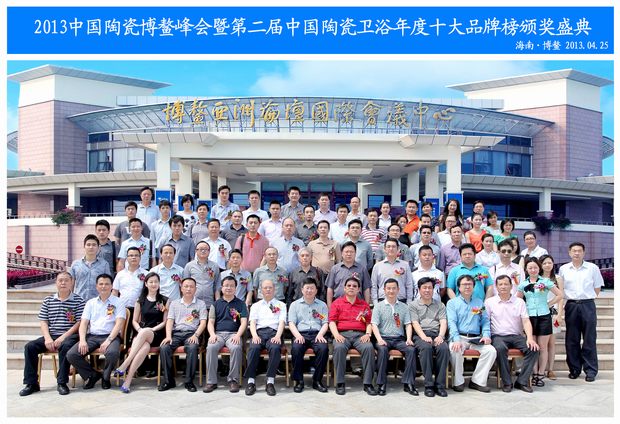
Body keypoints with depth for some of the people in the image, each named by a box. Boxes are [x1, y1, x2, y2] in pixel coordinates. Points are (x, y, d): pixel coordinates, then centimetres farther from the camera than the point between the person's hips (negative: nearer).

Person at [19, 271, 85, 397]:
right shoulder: (48, 301, 13)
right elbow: (43, 322, 8)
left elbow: (80, 323, -6)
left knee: (65, 346, -36)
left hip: (69, 336, -4)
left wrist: (63, 337, -15)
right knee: (30, 346, -16)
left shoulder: (78, 301, 1)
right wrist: (47, 338, -9)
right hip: (51, 336, 5)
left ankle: (62, 383, -25)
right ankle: (31, 383, -9)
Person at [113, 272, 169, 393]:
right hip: (141, 333, 2)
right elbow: (134, 321, 15)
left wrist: (152, 329, -10)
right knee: (145, 346, -37)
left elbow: (165, 321, 5)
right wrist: (139, 329, -8)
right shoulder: (140, 300, 17)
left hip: (157, 334, -1)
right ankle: (128, 380, -44)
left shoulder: (164, 301, 11)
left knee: (145, 333, -39)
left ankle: (124, 365, -43)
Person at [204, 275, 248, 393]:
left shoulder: (240, 304, 15)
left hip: (233, 334, -1)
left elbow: (244, 322, 5)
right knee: (211, 347, -31)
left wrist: (238, 335, -14)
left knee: (236, 348, -35)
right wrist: (212, 334, -9)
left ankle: (233, 380, -23)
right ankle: (211, 381, -24)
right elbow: (210, 322, 12)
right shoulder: (216, 304, 19)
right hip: (218, 333, 1)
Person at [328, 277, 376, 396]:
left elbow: (369, 322, 15)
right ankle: (340, 383, -27)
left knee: (369, 348, -32)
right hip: (342, 334, -1)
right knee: (339, 348, -35)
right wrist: (336, 335, -11)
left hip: (360, 335, 1)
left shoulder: (364, 305, 22)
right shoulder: (337, 303, 17)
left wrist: (368, 334, -6)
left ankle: (368, 383, -26)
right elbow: (332, 321, 7)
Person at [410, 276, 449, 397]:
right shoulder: (413, 305, 16)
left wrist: (440, 336, -11)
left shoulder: (440, 305, 23)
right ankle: (428, 385, -31)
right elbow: (415, 324, 2)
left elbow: (443, 322, 9)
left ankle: (440, 385, -27)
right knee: (426, 348, -36)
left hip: (437, 334, 2)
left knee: (444, 348, -32)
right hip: (421, 335, -2)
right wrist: (424, 337, -16)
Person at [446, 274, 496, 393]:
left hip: (476, 338, 3)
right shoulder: (452, 303, 8)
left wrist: (486, 335, -6)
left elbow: (485, 321, 14)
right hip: (459, 337, -3)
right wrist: (456, 340, -21)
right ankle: (458, 382, -16)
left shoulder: (479, 302, 20)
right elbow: (451, 323, -5)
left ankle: (478, 381, -13)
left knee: (491, 351, -24)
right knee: (455, 350, -35)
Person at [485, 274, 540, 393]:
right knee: (500, 348, -36)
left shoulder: (519, 302, 12)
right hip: (498, 336, -2)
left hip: (516, 336, 3)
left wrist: (530, 338, -13)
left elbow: (526, 321, 3)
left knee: (533, 349, -24)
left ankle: (522, 381, -15)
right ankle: (506, 382, -22)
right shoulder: (489, 302, 7)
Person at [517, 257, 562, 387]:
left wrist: (548, 304, -1)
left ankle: (541, 374, 8)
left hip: (544, 316, -2)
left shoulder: (545, 281, 1)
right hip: (529, 317, 2)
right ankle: (534, 374, 10)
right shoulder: (523, 284, 8)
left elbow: (559, 295, 1)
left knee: (543, 346, 1)